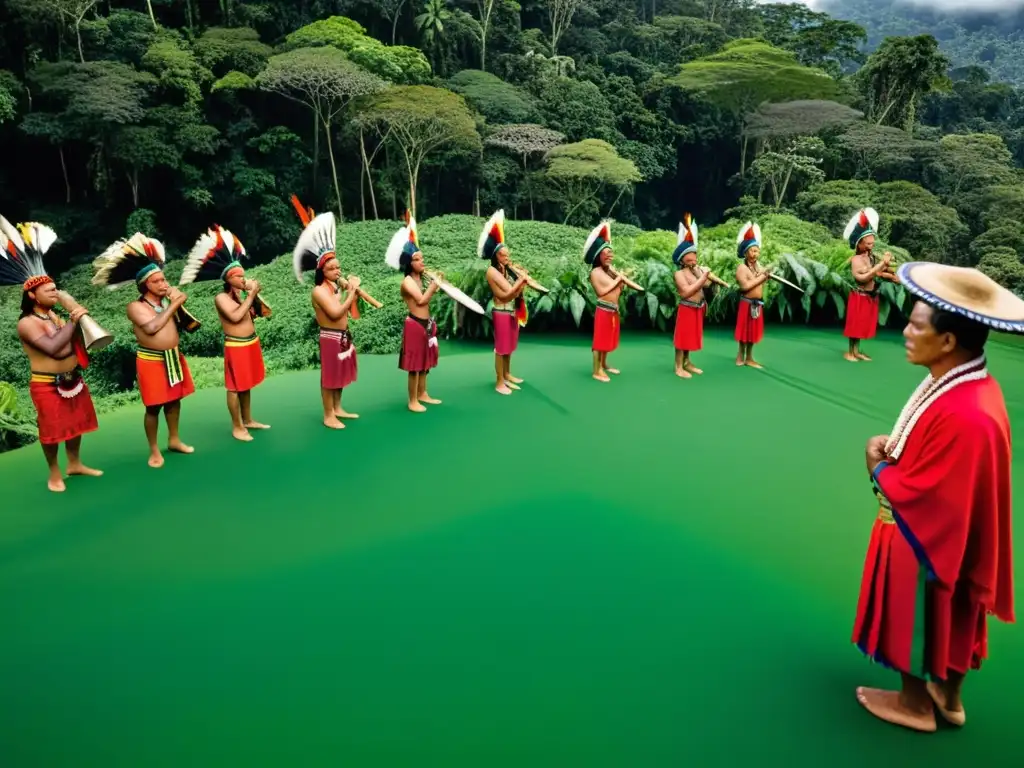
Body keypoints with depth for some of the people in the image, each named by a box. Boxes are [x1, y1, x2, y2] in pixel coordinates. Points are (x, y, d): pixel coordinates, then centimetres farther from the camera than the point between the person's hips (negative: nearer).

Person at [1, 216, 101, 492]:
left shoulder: (54, 316, 9)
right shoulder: (27, 323, -15)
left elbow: (71, 342, 13)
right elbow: (53, 347, -27)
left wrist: (80, 322, -2)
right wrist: (73, 321, -22)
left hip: (72, 379, 8)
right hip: (47, 384, -8)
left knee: (76, 423, 17)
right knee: (52, 429, 3)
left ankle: (75, 464, 32)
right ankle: (55, 474, 18)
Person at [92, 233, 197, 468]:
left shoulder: (169, 298, 4)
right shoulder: (136, 306, -10)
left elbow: (190, 325, 4)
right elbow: (151, 327, -27)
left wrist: (179, 303, -4)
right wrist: (173, 306, -20)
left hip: (174, 357, 5)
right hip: (151, 360, -5)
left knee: (175, 399, 16)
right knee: (154, 406, 1)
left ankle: (174, 440, 33)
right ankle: (154, 450, 13)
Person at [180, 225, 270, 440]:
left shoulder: (241, 294, 9)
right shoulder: (221, 298, -11)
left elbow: (254, 313, 9)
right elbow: (236, 317, -26)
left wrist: (254, 295, -1)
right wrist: (250, 296, -18)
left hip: (252, 342, 7)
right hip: (236, 346, -7)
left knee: (247, 384, 18)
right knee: (235, 387, 1)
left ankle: (248, 420, 31)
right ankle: (237, 427, 9)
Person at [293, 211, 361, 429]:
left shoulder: (338, 284, 6)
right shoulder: (319, 290, -17)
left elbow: (349, 310, 9)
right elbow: (336, 313, -27)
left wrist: (354, 289, -3)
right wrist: (351, 292, -20)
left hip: (344, 335, 8)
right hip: (330, 337, -8)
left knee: (341, 374, 18)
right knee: (330, 376, 1)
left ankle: (338, 409, 32)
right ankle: (328, 416, 12)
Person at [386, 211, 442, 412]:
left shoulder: (422, 278, 9)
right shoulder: (407, 281, -13)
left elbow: (428, 299, 8)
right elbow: (421, 300, -23)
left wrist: (437, 282, 3)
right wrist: (435, 283, -14)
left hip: (427, 323, 8)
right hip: (415, 325, -8)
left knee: (425, 362, 17)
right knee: (415, 364, -1)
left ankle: (423, 394, 30)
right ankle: (413, 401, 8)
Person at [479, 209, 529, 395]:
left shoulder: (508, 269, 10)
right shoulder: (492, 271, -12)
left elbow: (516, 292, 6)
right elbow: (506, 294, -19)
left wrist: (522, 282, -10)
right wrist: (521, 281, -15)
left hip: (513, 312, 8)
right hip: (501, 313, -8)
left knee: (510, 346, 17)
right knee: (501, 348, -3)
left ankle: (507, 375, 31)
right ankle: (499, 383, 3)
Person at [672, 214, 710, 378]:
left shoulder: (697, 269, 9)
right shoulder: (680, 273, -13)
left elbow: (706, 284, 4)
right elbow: (687, 291, -23)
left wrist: (700, 274, -3)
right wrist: (702, 278, -20)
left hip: (698, 308, 8)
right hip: (687, 308, -8)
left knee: (691, 335, 16)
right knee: (683, 336, -2)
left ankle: (687, 363, 28)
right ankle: (678, 367, 4)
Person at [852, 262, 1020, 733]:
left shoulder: (963, 415, -36)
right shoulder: (969, 384, -5)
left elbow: (915, 493, -28)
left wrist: (877, 466, -11)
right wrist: (894, 448, -6)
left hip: (922, 538, -9)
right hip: (947, 534, 9)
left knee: (917, 623, 15)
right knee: (947, 624, 25)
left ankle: (915, 703, 37)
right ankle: (949, 698, 45)